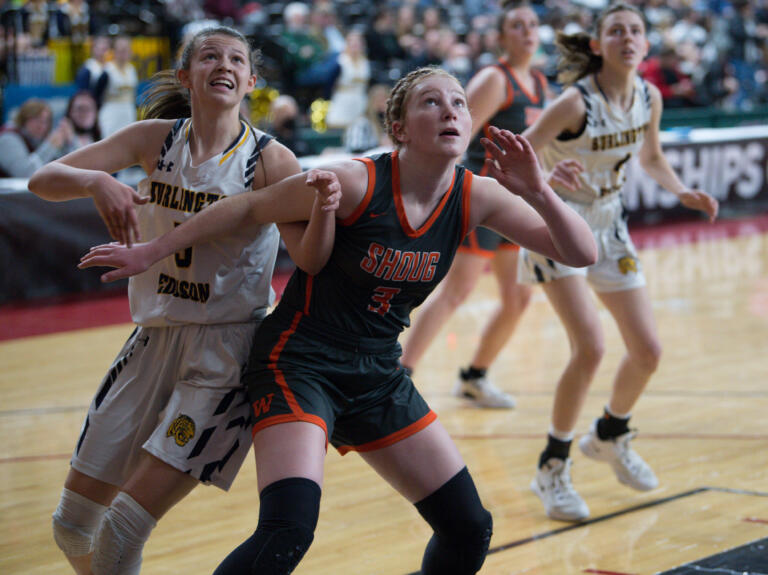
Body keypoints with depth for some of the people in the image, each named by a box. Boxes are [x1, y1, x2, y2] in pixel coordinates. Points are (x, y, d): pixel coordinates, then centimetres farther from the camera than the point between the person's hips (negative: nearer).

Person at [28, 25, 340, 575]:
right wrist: (96, 181, -28)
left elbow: (312, 261, -18)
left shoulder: (269, 160, -10)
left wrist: (323, 207, -38)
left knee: (124, 528, -13)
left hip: (226, 350, -4)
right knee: (73, 524, 10)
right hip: (154, 338, 4)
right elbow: (43, 180, -7)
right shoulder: (156, 139, -1)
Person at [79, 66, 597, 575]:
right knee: (288, 532, -26)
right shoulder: (358, 183, -19)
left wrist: (537, 192, -25)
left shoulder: (475, 197, -5)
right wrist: (153, 251, -5)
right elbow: (246, 207, -10)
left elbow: (582, 254, -7)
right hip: (299, 364, -6)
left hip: (378, 376, 6)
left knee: (470, 531, 6)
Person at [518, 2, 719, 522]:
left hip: (607, 225, 6)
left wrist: (682, 192, -3)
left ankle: (610, 435, 35)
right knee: (591, 347, -21)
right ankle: (553, 468, -3)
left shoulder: (649, 98, -5)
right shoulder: (577, 102, -24)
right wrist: (546, 175, -45)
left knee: (648, 351, 5)